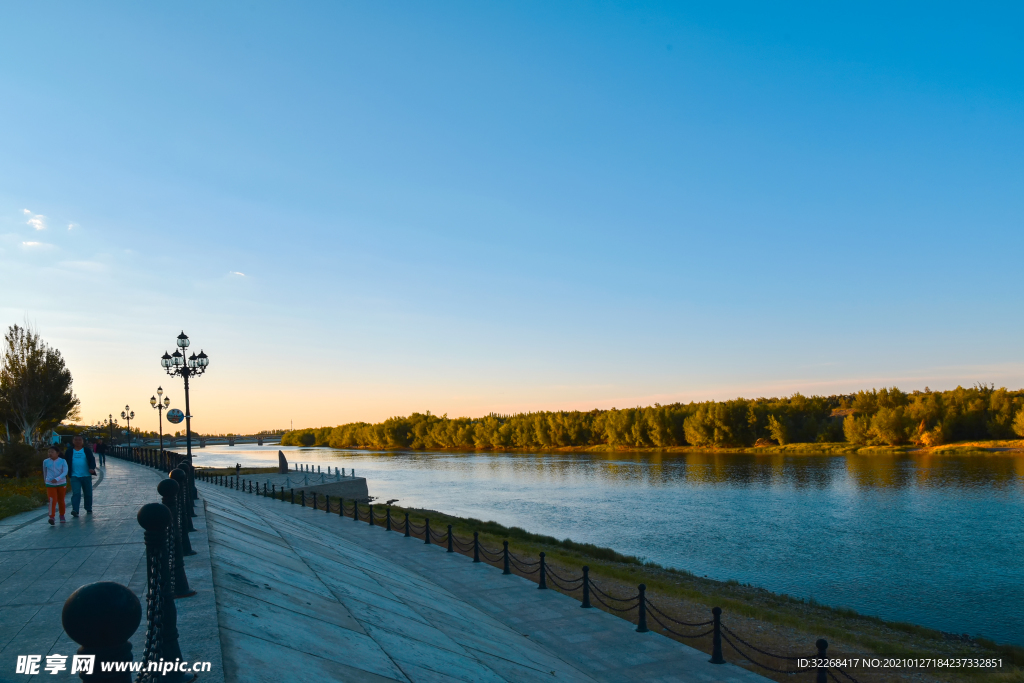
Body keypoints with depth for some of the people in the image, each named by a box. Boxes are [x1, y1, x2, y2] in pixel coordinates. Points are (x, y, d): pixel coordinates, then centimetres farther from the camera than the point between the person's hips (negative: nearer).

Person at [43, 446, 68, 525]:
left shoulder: (62, 461, -9)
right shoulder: (45, 462, -3)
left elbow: (65, 472, -16)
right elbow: (45, 472, 15)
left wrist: (57, 479, -29)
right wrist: (45, 480, 25)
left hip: (61, 484, 0)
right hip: (50, 485, 0)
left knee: (61, 501, 12)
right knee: (52, 501, -15)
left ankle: (62, 516, 28)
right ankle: (51, 517, -20)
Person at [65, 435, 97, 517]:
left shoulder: (87, 450, 4)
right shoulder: (69, 451, 7)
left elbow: (92, 460, -3)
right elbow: (66, 462, 13)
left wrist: (92, 468, -21)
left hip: (86, 476, 1)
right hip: (75, 476, -1)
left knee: (88, 494, 9)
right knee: (76, 493, -14)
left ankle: (89, 509, 24)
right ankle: (75, 510, -18)